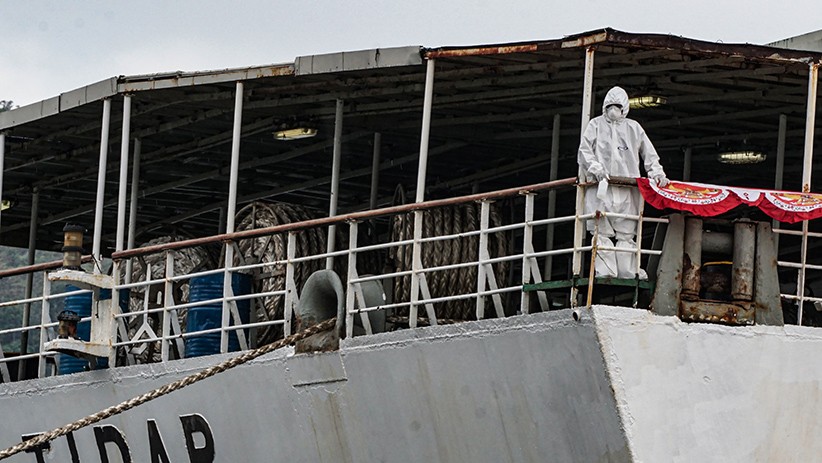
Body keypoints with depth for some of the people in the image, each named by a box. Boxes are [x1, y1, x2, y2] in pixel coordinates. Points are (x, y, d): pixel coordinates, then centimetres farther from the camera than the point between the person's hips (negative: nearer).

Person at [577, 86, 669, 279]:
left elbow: (649, 153, 21)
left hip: (627, 189, 2)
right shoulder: (596, 125, 15)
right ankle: (605, 271, -10)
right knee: (601, 231, -8)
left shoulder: (633, 128, 20)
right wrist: (595, 168, -12)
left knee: (627, 232, -3)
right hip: (600, 188, -2)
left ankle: (627, 272, -4)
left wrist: (656, 172, 4)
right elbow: (584, 151, 6)